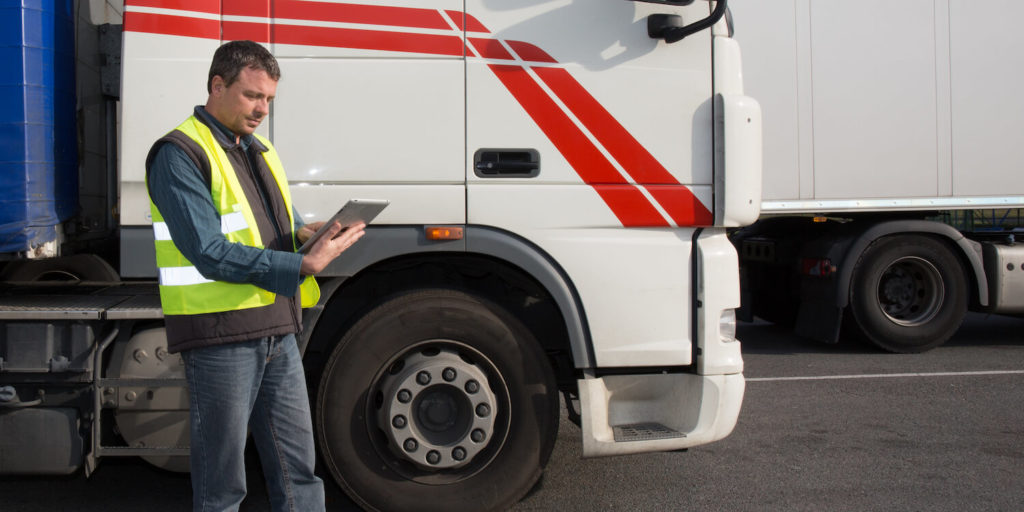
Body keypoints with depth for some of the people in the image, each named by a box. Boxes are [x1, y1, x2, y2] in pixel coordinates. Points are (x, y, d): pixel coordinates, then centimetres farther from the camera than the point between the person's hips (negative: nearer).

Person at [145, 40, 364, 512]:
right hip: (220, 335, -8)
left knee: (297, 470, 12)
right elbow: (209, 254, -18)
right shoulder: (180, 154, -10)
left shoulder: (258, 150, 17)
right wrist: (304, 265, -21)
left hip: (277, 331, 8)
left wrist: (303, 232, 3)